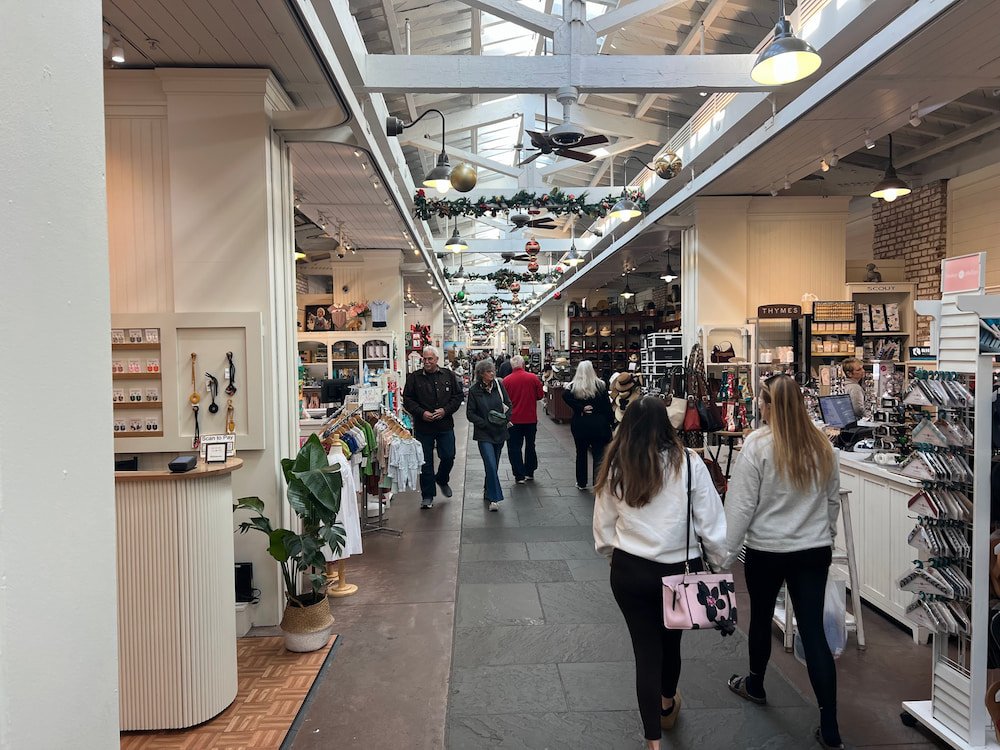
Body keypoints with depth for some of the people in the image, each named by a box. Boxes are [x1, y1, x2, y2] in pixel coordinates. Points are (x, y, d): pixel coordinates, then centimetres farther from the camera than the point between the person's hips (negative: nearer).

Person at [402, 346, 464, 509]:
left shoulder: (449, 376, 4)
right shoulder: (414, 377, 0)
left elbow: (458, 396, 5)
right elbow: (407, 400, -1)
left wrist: (445, 410, -9)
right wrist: (421, 413, -14)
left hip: (445, 425, 1)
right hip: (423, 427, -1)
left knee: (448, 457, 4)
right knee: (426, 462, 4)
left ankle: (442, 480, 35)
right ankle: (427, 496, 15)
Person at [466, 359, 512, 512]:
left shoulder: (499, 385, 1)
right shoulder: (474, 390, -7)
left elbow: (508, 405, 8)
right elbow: (470, 413, -4)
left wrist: (505, 419, -7)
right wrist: (485, 423, -15)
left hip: (500, 432, 4)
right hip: (484, 434, -4)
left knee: (494, 465, 14)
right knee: (491, 466, -14)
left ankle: (489, 492, 32)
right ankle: (494, 498, -9)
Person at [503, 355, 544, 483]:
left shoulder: (506, 380, -10)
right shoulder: (533, 377, -9)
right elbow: (540, 395, -1)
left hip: (514, 419, -2)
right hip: (531, 418, 2)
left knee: (514, 447, 6)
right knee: (530, 445, 18)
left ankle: (519, 475, 3)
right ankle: (529, 472, 27)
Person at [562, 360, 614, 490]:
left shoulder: (573, 386, -1)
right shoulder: (600, 385, -3)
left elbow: (565, 396, -20)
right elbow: (607, 406, -4)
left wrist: (581, 408, -15)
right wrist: (609, 423, 2)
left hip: (579, 424, 2)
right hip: (598, 424, -2)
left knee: (581, 453, 14)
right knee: (599, 455, 1)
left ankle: (581, 483, 24)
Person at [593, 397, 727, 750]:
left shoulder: (615, 467, -8)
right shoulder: (688, 463, -13)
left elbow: (603, 524, 2)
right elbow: (710, 521, -8)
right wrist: (720, 564, 6)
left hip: (630, 571, 0)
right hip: (679, 569, 1)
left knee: (646, 648, 12)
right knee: (671, 639, 24)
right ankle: (667, 704, 52)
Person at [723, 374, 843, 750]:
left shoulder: (758, 445, -17)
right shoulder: (821, 445, -2)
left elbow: (740, 505, -14)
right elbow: (833, 500, 11)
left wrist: (726, 554, -6)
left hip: (767, 551, -3)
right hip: (815, 551, 4)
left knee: (761, 619, 19)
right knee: (813, 632, 7)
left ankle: (755, 685, 42)